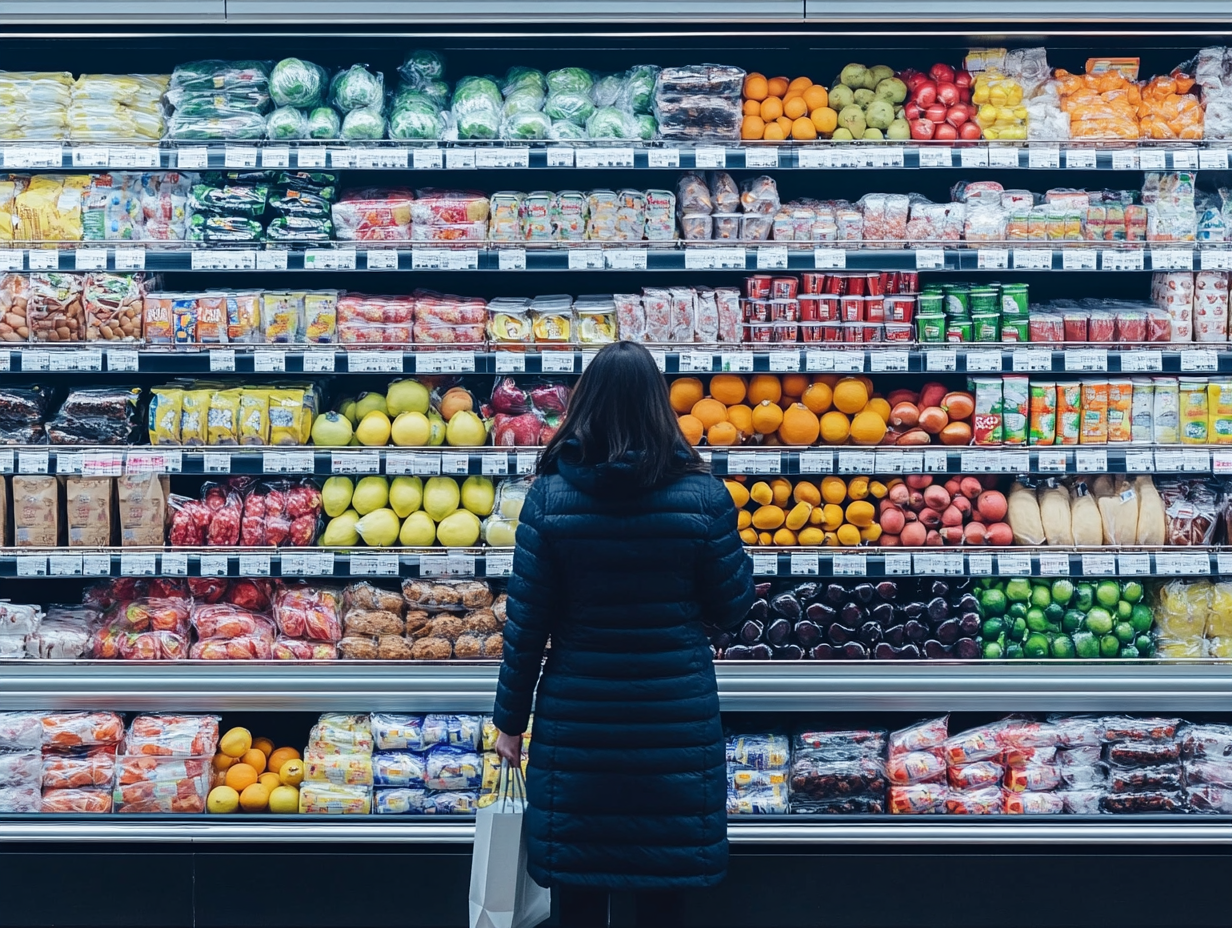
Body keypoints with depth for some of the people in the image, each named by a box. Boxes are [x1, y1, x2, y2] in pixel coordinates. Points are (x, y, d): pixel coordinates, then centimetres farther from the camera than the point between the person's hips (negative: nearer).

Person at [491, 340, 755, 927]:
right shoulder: (703, 494, -9)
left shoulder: (549, 496, -8)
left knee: (579, 880, 13)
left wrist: (510, 719, 5)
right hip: (676, 719, 0)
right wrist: (739, 556, 17)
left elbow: (527, 622, -5)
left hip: (576, 720, 0)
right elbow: (732, 607, -1)